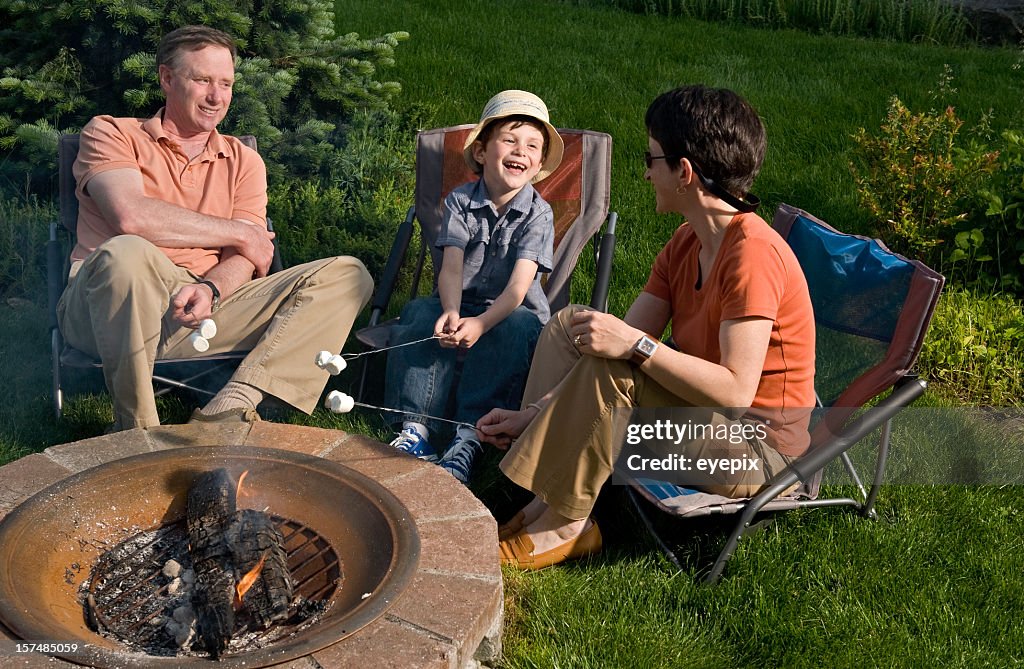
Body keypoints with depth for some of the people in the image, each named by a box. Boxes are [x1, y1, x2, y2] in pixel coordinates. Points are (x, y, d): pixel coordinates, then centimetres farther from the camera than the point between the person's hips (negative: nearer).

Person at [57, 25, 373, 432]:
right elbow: (131, 217, -14)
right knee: (126, 253, -39)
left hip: (204, 309, 4)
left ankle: (228, 411, -29)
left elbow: (245, 258, 5)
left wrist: (210, 289, -20)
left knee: (348, 275, -10)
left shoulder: (243, 161, 19)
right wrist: (239, 232, -5)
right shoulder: (111, 134, 8)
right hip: (108, 312, -3)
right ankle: (136, 428, -19)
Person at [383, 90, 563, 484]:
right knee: (423, 314, -27)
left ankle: (468, 436, -36)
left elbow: (519, 284, -20)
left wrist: (481, 323, -38)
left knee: (517, 328, -34)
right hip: (460, 306, 2)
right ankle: (415, 427, -29)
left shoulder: (538, 214, -8)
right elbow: (451, 266, -14)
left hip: (511, 312, -2)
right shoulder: (459, 202, -1)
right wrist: (451, 312, -36)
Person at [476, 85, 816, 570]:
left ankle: (566, 525, -10)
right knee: (571, 326, 3)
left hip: (753, 451, -9)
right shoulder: (685, 244, 4)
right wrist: (534, 412, -9)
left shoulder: (754, 255, -25)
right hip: (702, 411, 9)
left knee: (610, 370, -29)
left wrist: (636, 345, -32)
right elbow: (626, 340, -1)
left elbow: (736, 390, -31)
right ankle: (548, 502, -4)